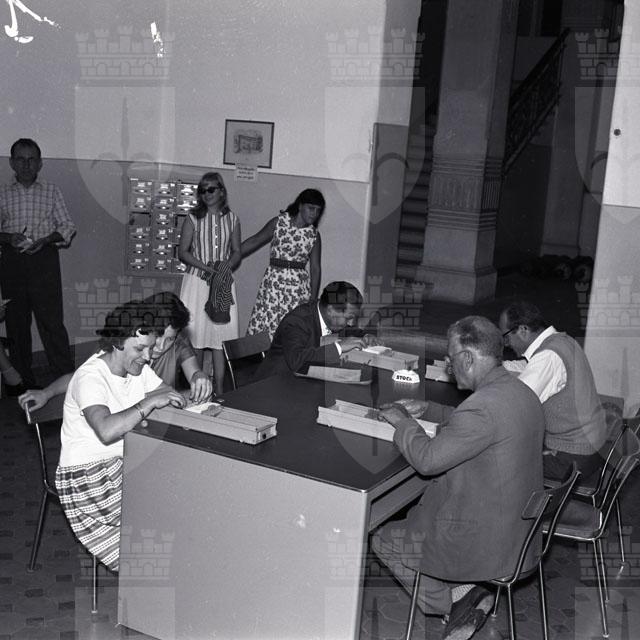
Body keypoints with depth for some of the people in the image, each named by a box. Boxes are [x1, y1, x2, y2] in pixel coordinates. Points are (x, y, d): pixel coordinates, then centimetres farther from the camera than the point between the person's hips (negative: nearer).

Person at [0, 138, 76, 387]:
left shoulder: (51, 191, 9)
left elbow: (67, 226, 5)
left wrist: (45, 240, -12)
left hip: (44, 259, -2)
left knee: (51, 319, -7)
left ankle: (66, 377, -3)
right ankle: (22, 379, 13)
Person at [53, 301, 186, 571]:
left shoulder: (137, 367, 3)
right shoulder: (90, 377, -22)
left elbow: (174, 400, 8)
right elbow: (107, 431, -38)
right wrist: (149, 402, -33)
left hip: (128, 460, 8)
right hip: (89, 473, -8)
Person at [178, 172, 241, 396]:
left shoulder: (231, 219, 7)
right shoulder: (193, 218, 1)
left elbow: (237, 251, 12)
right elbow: (182, 252, -1)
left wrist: (228, 263, -10)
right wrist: (205, 266, -14)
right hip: (197, 280, -1)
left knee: (222, 334, -1)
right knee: (195, 334, -1)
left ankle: (219, 389, 5)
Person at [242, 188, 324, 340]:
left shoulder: (314, 235, 6)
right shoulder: (278, 222, 2)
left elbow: (315, 269, 6)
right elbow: (254, 241, 10)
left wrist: (313, 300, 1)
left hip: (298, 287, 1)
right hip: (273, 283, 0)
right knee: (263, 325, -4)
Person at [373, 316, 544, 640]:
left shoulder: (484, 405, -29)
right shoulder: (521, 393, 3)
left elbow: (427, 459, -25)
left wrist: (401, 421, -9)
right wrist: (427, 409, 14)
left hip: (485, 544, -9)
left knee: (383, 539, 9)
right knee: (415, 513, 26)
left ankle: (454, 597, 5)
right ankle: (465, 592, 13)